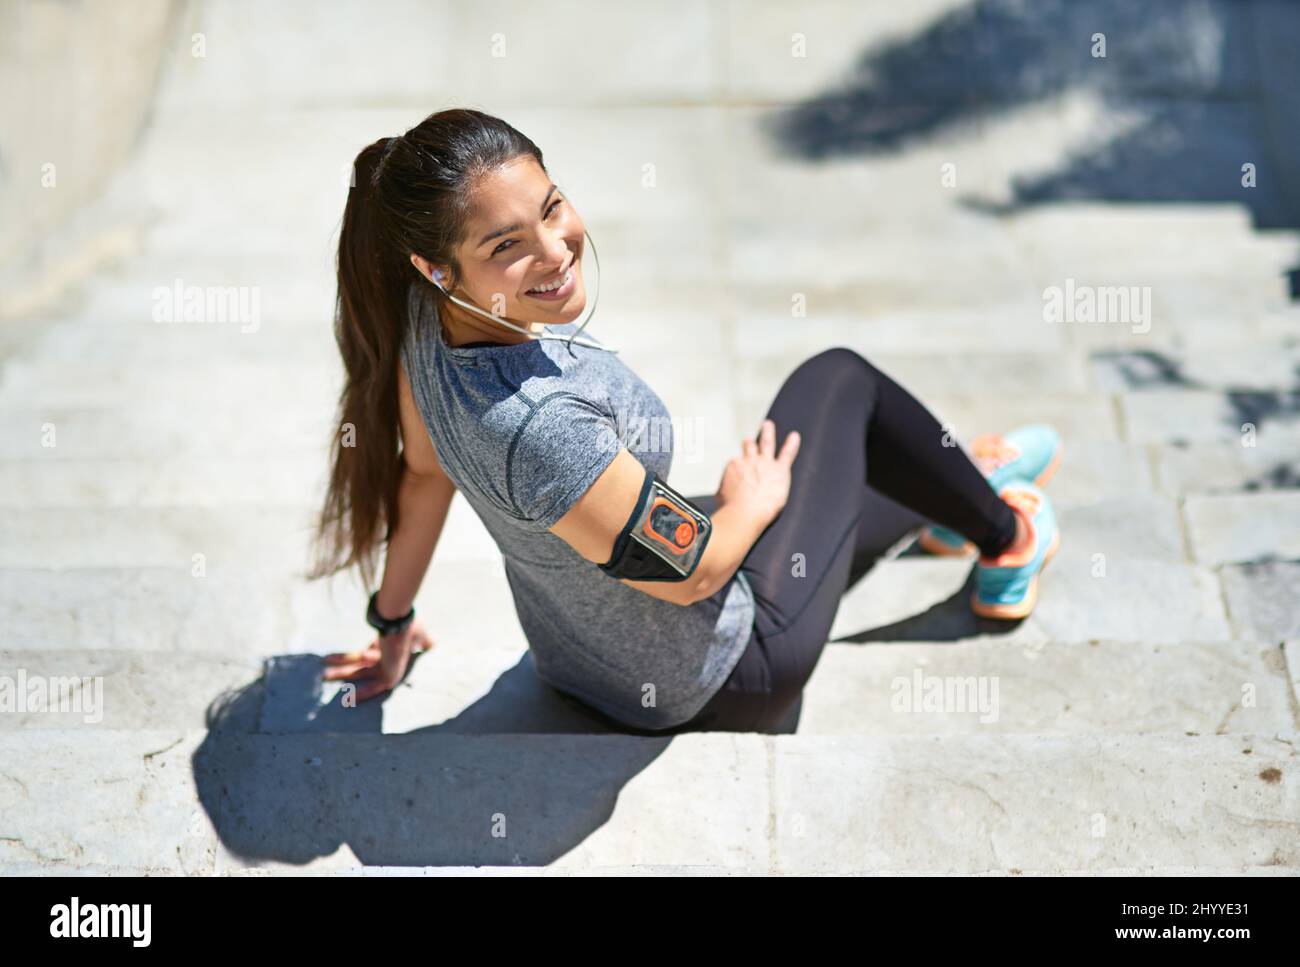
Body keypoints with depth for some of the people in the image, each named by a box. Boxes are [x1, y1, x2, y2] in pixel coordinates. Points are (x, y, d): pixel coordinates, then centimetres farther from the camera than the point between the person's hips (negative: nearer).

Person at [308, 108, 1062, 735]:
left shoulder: (427, 319, -18)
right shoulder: (540, 427, -44)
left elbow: (425, 472, 0)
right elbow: (691, 570, -28)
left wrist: (393, 623, 18)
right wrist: (752, 502, -4)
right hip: (709, 688, -7)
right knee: (838, 378, 11)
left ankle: (957, 498, 61)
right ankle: (1005, 537, 35)